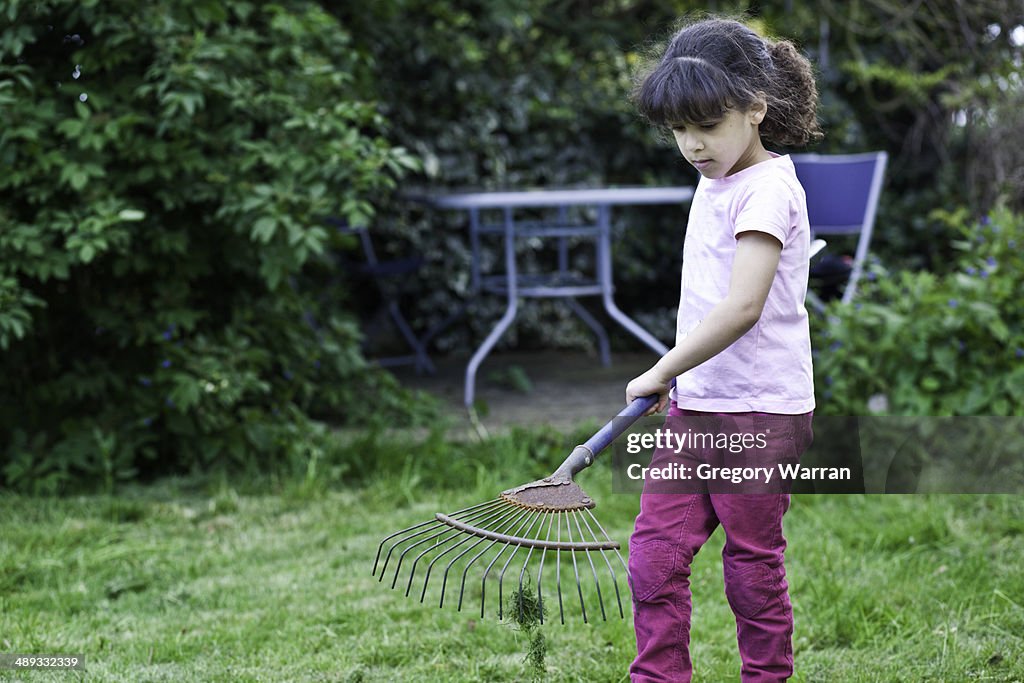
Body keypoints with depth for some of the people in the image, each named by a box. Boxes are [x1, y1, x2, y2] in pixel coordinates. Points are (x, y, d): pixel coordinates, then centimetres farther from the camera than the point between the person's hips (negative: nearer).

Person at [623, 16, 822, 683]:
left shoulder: (768, 188, -16)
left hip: (761, 410, -8)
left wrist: (661, 371, -17)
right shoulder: (715, 181, 12)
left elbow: (743, 308, -26)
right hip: (695, 404, 8)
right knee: (655, 554, 3)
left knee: (752, 564, 4)